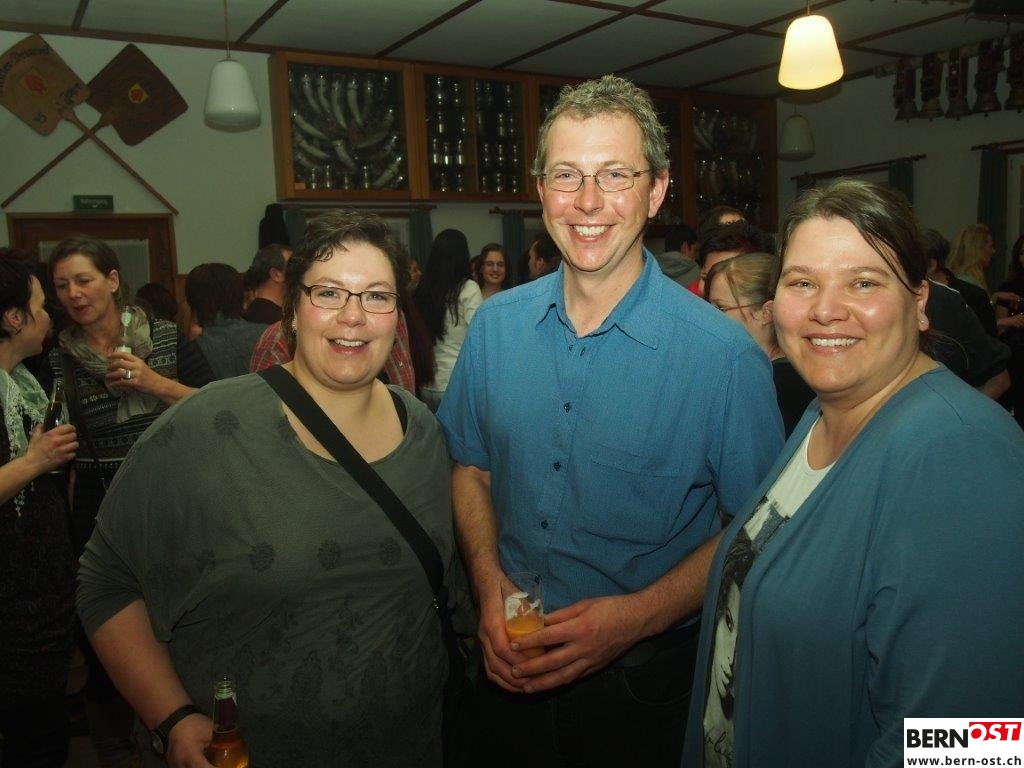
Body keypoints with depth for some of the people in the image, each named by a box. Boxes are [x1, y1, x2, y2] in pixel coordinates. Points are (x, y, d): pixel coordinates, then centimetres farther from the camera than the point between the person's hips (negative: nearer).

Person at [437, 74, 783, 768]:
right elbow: (471, 466, 6)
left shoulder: (724, 356, -16)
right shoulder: (495, 326, -4)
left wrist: (638, 615, -20)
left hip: (646, 682, -3)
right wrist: (490, 586, -8)